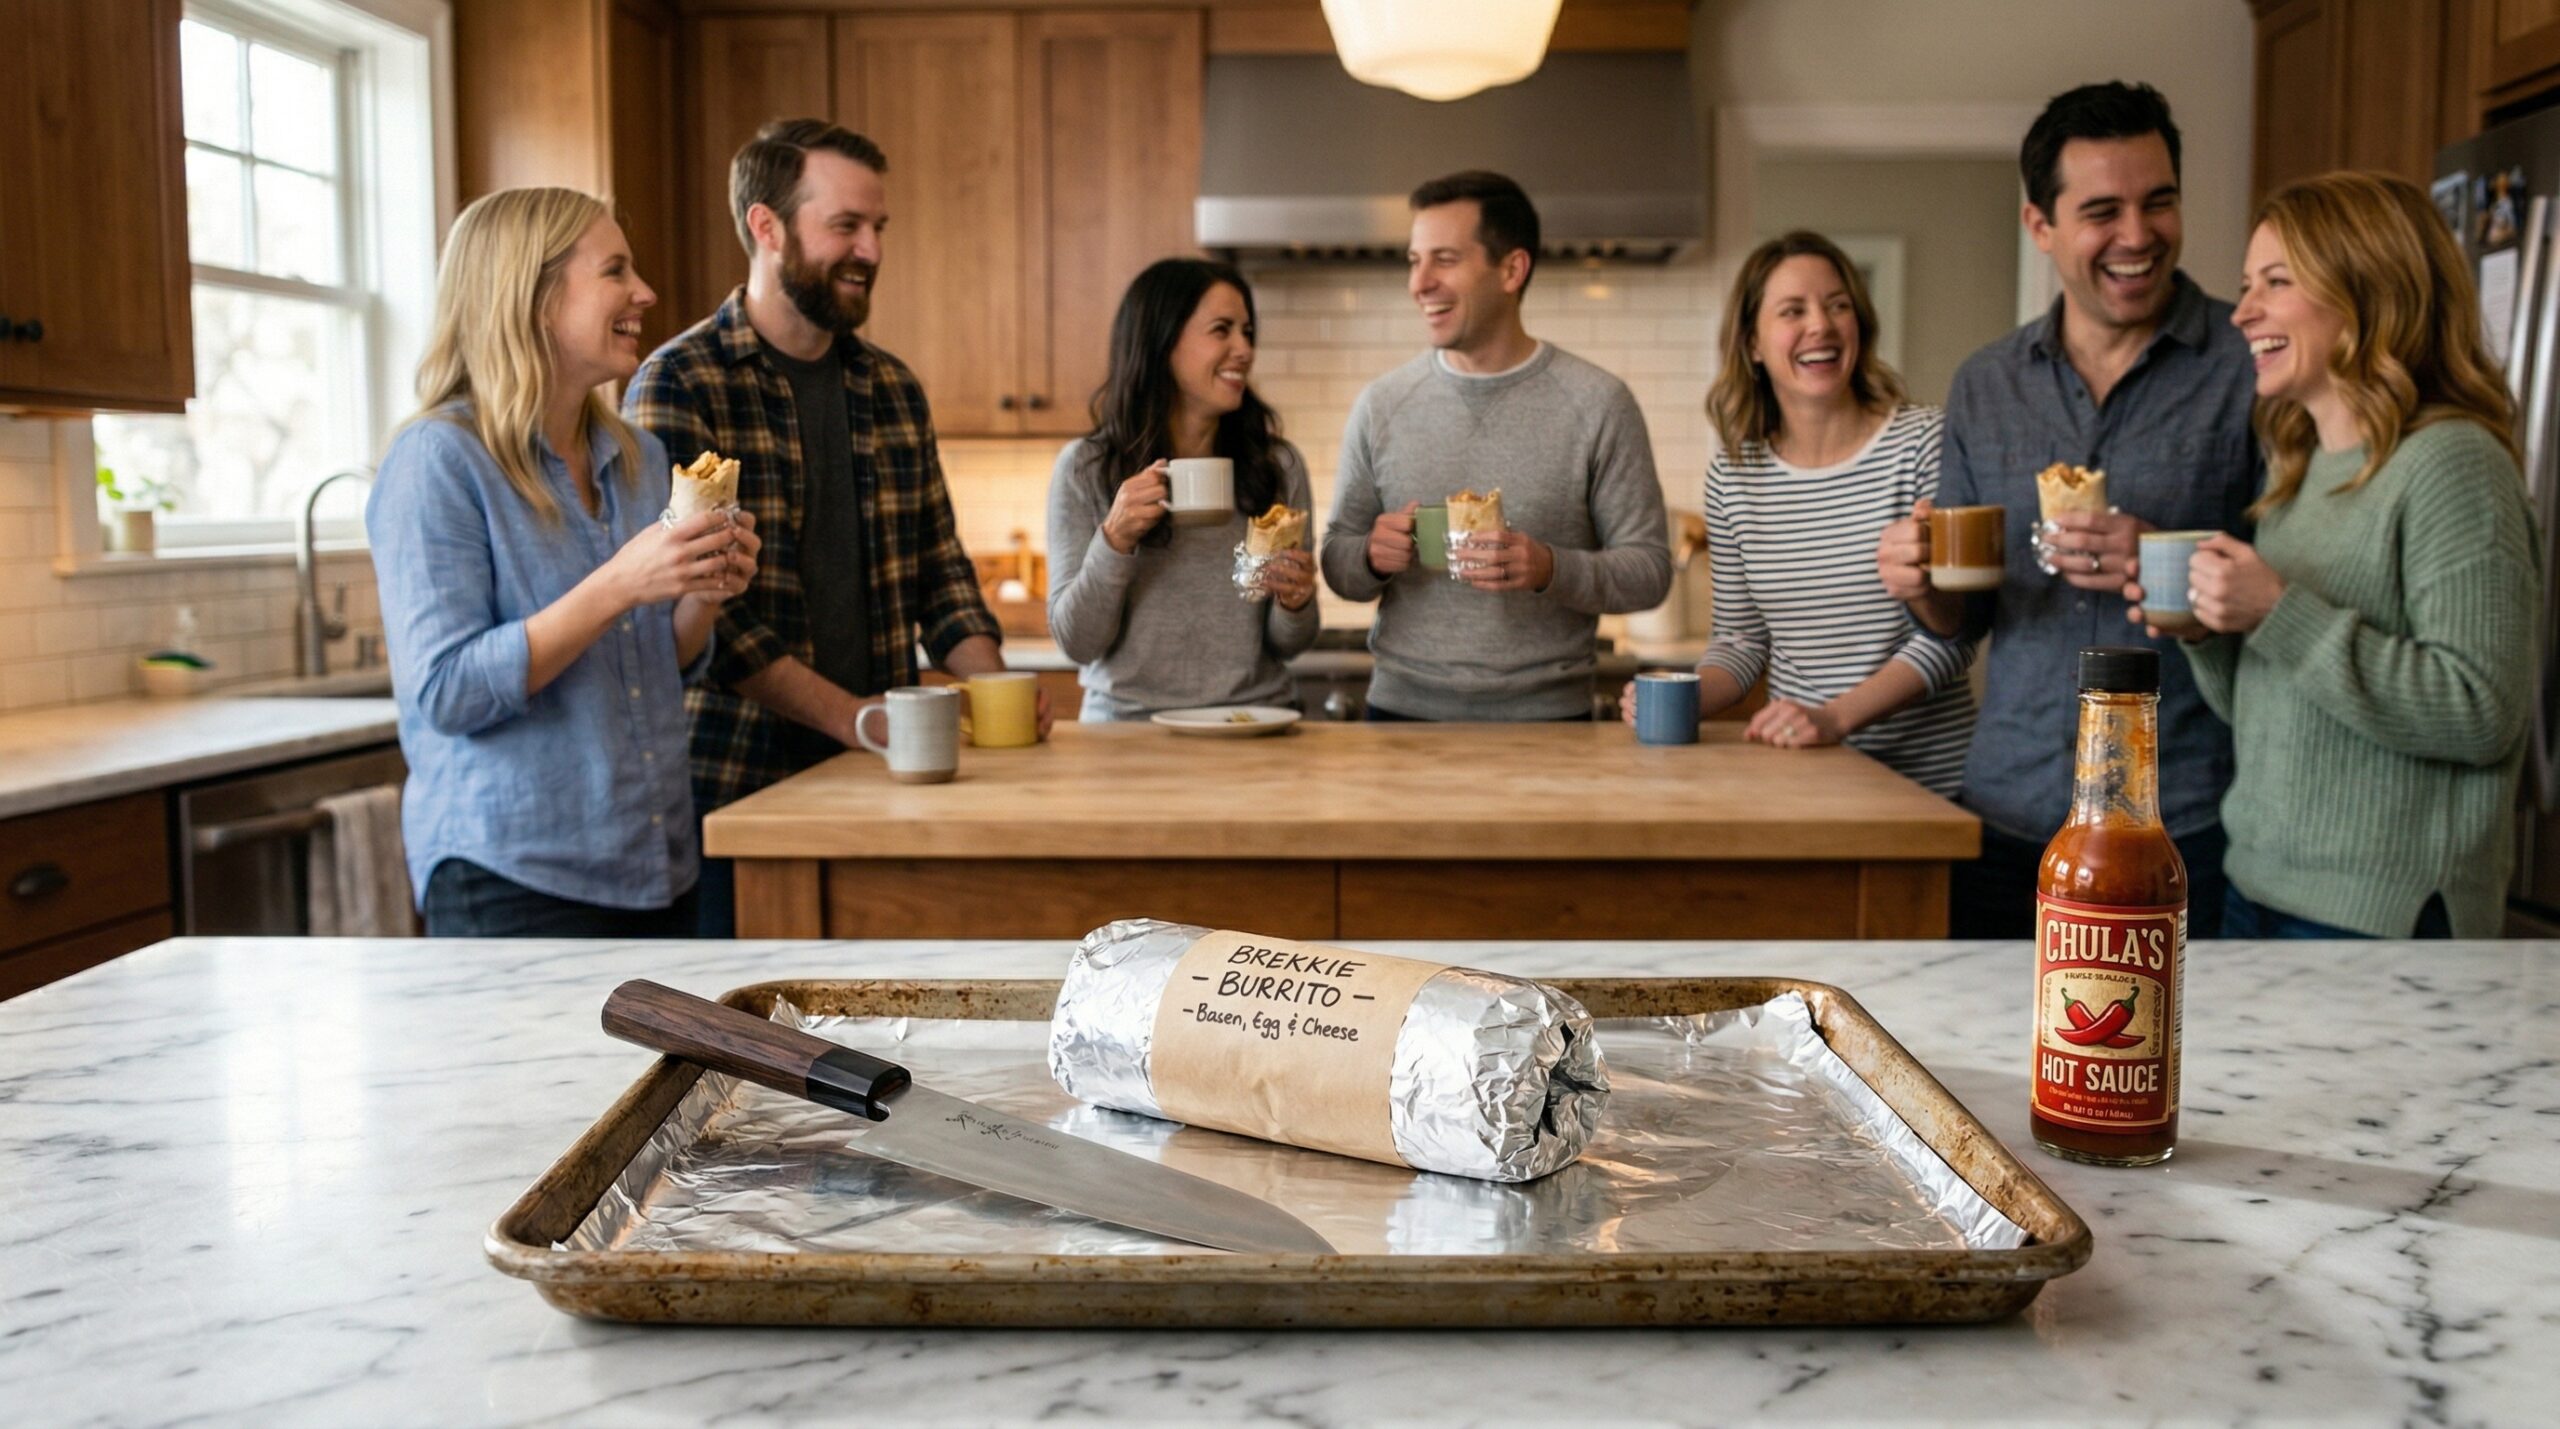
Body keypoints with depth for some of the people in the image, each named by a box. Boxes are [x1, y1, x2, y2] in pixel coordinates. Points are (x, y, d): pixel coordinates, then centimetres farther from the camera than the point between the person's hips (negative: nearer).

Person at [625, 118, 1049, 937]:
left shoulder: (892, 389, 11)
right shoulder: (678, 386, -8)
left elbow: (938, 567, 15)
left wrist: (992, 685, -2)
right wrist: (849, 715, -21)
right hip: (735, 782, -5)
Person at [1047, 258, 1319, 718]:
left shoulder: (1280, 466, 5)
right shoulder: (1085, 468, 1)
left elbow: (1287, 645, 11)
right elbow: (1076, 643, -1)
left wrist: (1295, 603, -9)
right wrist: (1115, 539, -14)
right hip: (1127, 723, -2)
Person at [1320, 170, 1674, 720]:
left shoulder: (1597, 404, -5)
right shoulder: (1381, 405, 3)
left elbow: (1649, 570, -5)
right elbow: (1337, 563, 8)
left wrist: (1554, 570, -22)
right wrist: (1371, 557, -14)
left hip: (1546, 717, -2)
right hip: (1400, 712, 2)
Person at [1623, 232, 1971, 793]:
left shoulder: (1924, 442, -6)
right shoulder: (1732, 477, 4)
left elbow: (1952, 632, -9)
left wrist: (1836, 718, -18)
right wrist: (1681, 700, -6)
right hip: (1798, 775, 3)